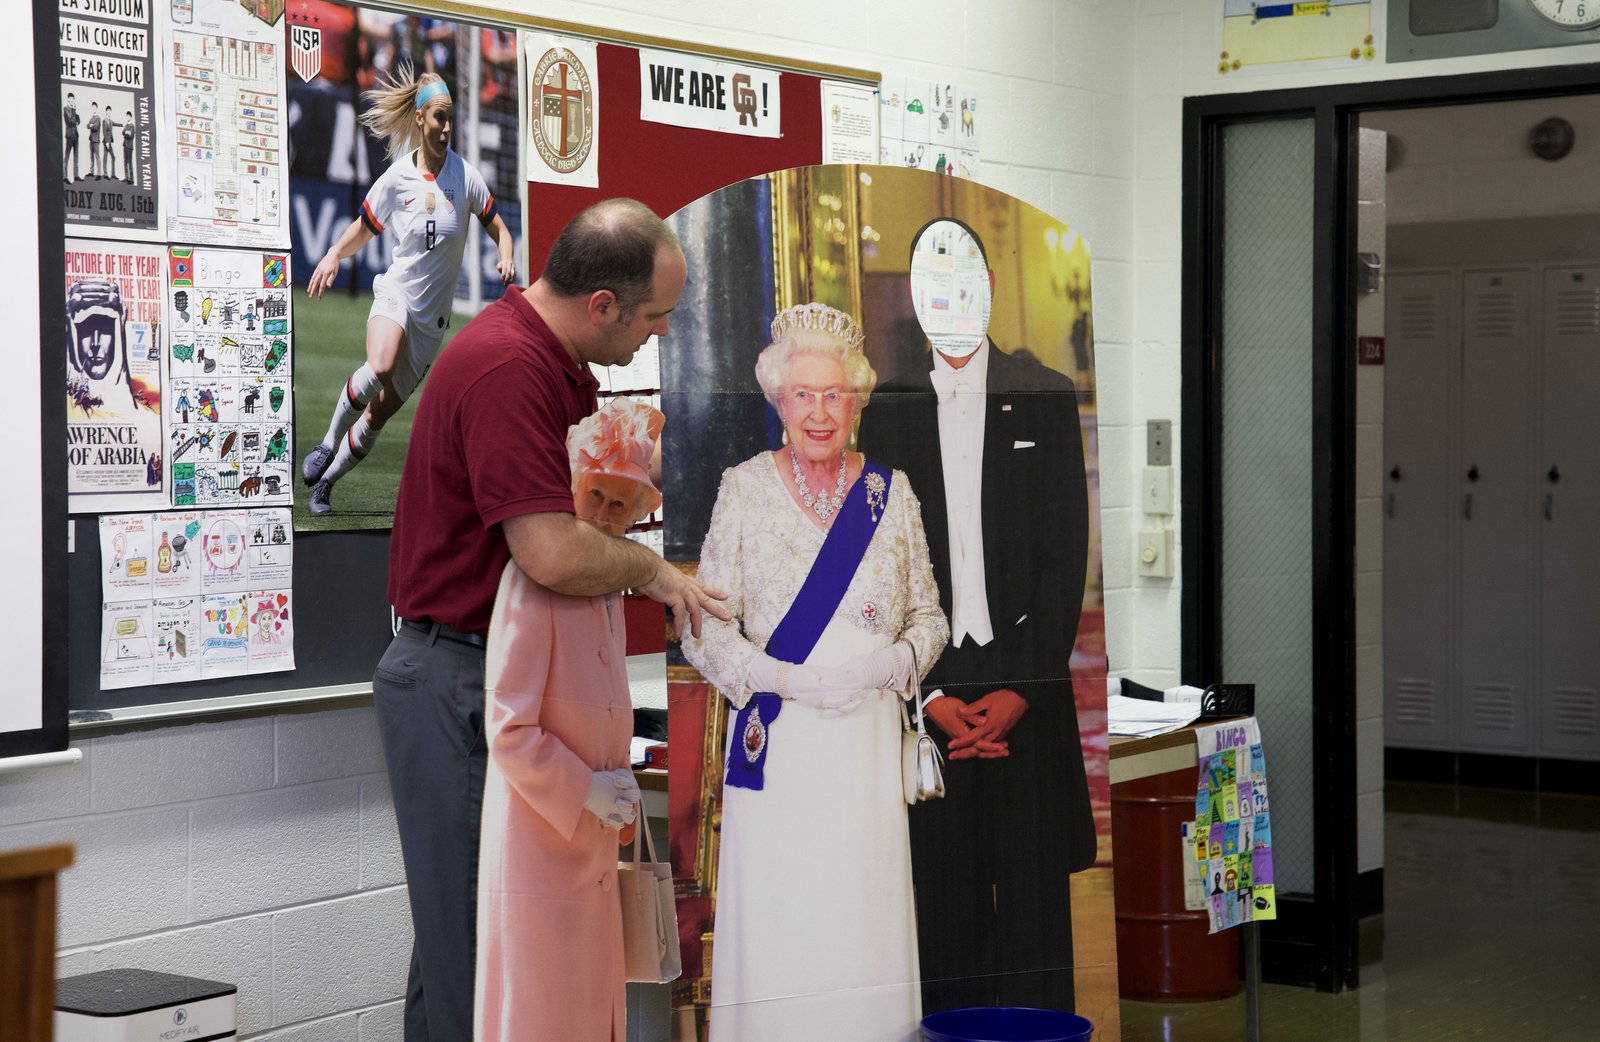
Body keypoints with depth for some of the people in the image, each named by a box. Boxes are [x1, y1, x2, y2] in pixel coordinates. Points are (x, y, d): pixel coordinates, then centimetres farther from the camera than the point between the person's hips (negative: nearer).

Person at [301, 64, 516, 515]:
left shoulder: (466, 175, -4)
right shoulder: (397, 176, -1)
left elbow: (497, 227, 7)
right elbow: (363, 228, 13)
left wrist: (506, 258, -15)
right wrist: (334, 254, -6)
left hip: (433, 313, 1)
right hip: (396, 292, -1)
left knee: (382, 411, 0)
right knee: (379, 368, -32)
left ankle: (326, 479, 19)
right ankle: (328, 443, -11)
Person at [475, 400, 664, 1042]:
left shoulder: (608, 585, 12)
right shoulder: (531, 578, -17)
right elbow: (508, 730, -19)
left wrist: (618, 788, 14)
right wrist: (586, 791, -14)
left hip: (592, 840, 9)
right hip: (539, 839, -9)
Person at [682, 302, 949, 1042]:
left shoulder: (891, 493, 8)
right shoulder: (744, 488, 2)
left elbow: (929, 617, 11)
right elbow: (705, 629, 0)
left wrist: (891, 661, -11)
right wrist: (788, 678, -15)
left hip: (868, 742, 2)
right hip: (776, 745, -2)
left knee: (867, 922, 0)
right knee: (772, 926, -3)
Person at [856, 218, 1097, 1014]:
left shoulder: (1045, 399, 6)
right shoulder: (889, 412, 8)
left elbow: (1067, 555, 2)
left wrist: (1020, 690, -6)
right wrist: (931, 696, -5)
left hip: (1028, 689, 0)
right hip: (930, 693, 1)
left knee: (1034, 894, 1)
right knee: (944, 897, 1)